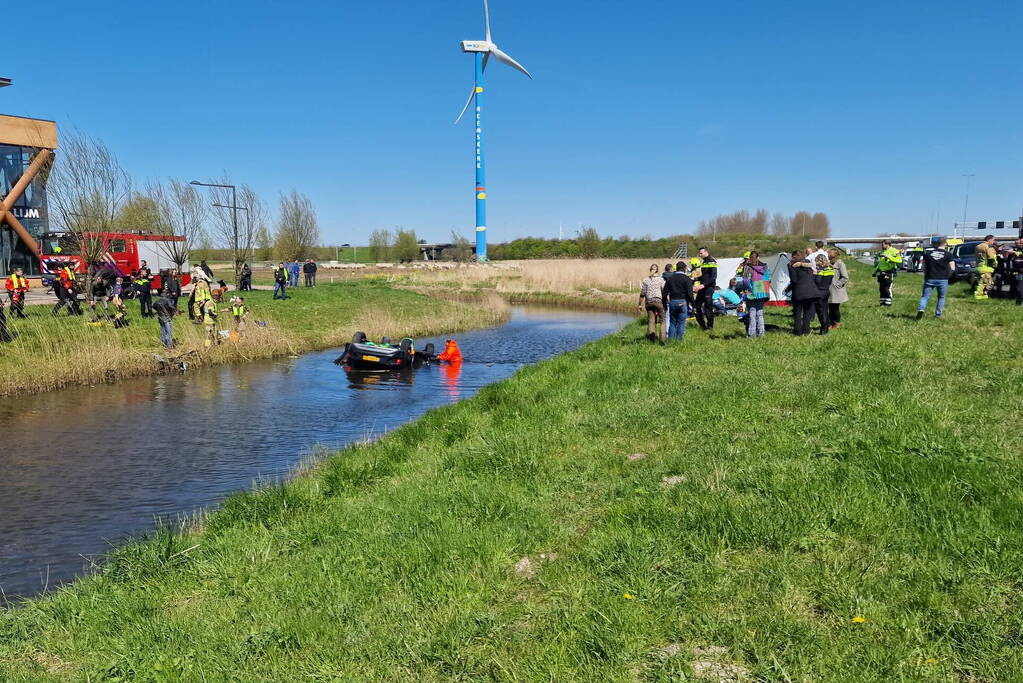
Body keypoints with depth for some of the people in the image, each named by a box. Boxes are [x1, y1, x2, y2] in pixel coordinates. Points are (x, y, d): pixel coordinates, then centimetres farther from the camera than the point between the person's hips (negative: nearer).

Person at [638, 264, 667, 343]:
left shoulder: (645, 280, 4)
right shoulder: (661, 279, -3)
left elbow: (642, 293, 3)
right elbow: (664, 292, -5)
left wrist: (640, 304, 10)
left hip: (649, 302, 2)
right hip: (659, 301, -2)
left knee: (651, 320, 6)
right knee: (662, 320, 5)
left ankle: (651, 332, -21)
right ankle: (663, 339, -2)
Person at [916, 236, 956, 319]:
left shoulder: (928, 253, 5)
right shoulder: (948, 255, -1)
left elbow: (924, 267, 8)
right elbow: (952, 269, -5)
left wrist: (925, 276, 20)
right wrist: (947, 275, 12)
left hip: (930, 279, 1)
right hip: (943, 280, -1)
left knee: (925, 296, 4)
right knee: (941, 297, 17)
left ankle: (921, 309, -22)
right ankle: (938, 314, 17)